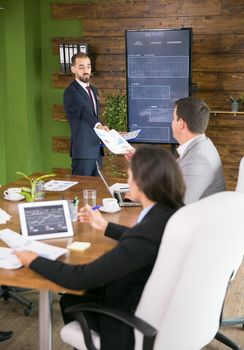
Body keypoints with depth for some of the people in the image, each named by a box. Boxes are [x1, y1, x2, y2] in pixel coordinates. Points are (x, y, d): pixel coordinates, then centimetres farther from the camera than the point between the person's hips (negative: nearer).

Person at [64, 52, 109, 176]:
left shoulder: (93, 90, 15)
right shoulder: (71, 92, -14)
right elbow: (84, 112, -32)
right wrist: (99, 126, -47)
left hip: (97, 149, 8)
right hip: (82, 151, -8)